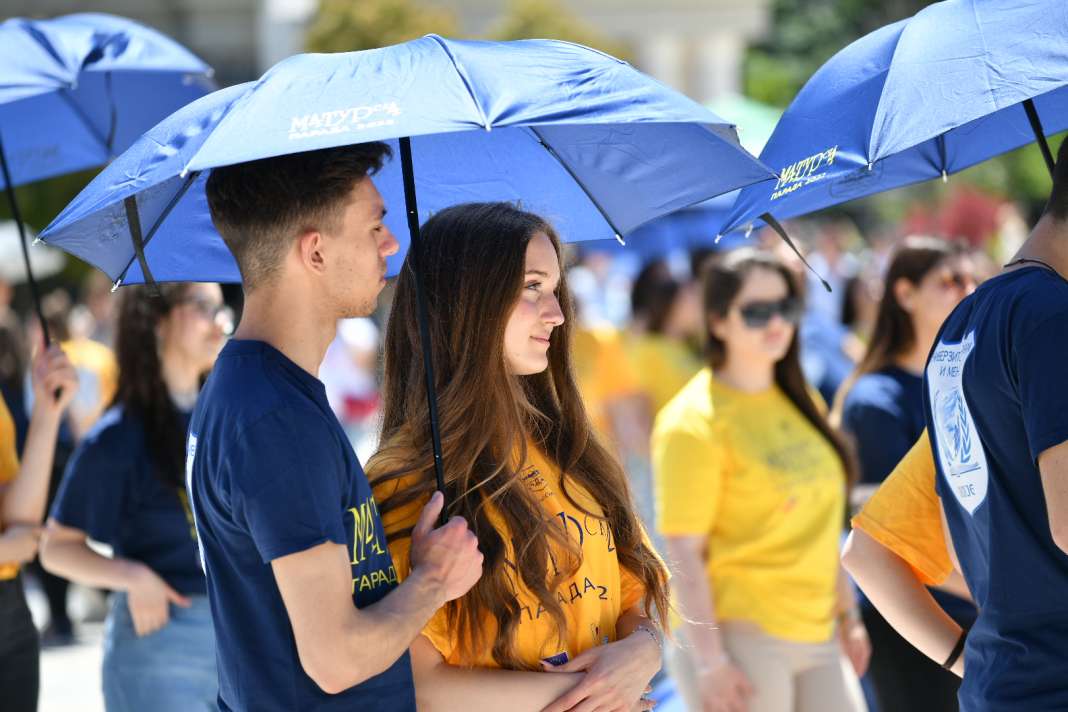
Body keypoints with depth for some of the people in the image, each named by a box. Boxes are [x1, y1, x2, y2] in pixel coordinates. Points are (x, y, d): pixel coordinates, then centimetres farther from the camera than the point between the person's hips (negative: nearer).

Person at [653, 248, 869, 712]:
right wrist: (709, 660, -19)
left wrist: (848, 615, 17)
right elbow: (684, 553, -15)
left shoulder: (801, 403, 13)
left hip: (818, 637, 7)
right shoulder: (693, 423, -11)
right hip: (742, 637, -7)